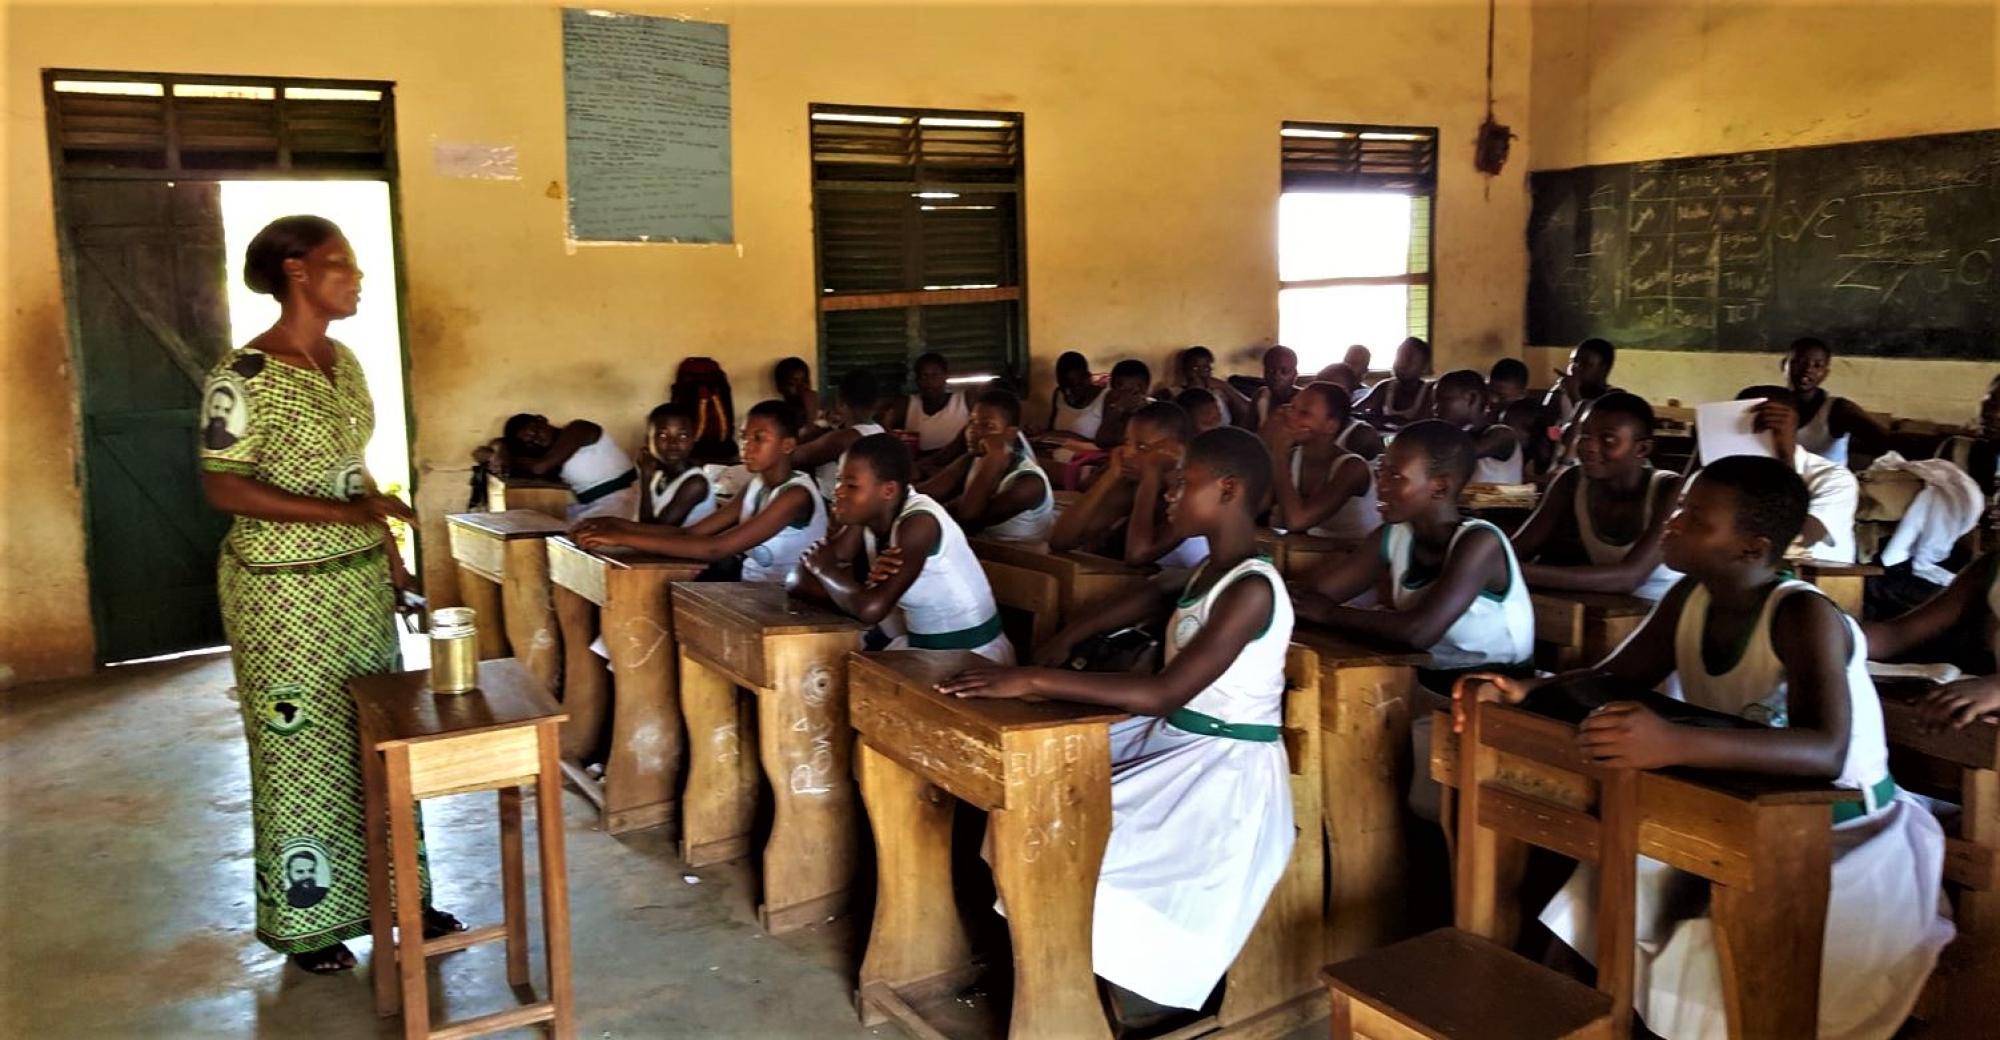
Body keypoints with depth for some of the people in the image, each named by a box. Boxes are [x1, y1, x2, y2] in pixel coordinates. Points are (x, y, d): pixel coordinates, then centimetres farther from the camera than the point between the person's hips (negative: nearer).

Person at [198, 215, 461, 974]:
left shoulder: (343, 361, 7)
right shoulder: (245, 375, -17)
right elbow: (222, 486, -19)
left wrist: (392, 562, 12)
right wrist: (344, 512, -27)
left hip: (360, 582, 7)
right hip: (285, 593, -7)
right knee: (303, 752, 5)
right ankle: (306, 922, 23)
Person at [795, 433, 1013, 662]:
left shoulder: (918, 523, -24)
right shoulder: (865, 515, -3)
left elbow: (870, 609, -32)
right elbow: (801, 582, -6)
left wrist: (826, 569, -15)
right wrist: (870, 582, -22)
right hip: (916, 643, 7)